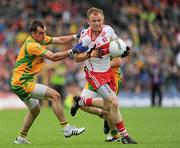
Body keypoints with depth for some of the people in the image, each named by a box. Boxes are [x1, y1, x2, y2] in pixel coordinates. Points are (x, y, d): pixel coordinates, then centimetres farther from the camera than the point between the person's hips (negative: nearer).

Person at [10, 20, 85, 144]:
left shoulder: (40, 39, 7)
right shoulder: (31, 45, -21)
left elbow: (60, 40, 9)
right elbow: (53, 57, -24)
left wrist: (75, 36, -4)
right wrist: (71, 51, -23)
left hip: (19, 83, 11)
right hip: (22, 82, -11)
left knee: (35, 110, 23)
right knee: (55, 95, -16)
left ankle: (21, 138, 31)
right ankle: (66, 128, -15)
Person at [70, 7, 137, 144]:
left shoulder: (108, 29, -7)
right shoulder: (86, 37, -20)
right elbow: (77, 58, -12)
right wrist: (89, 54, -31)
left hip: (108, 71, 6)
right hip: (94, 74, -6)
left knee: (107, 109, 10)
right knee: (114, 103, -17)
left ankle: (81, 102, 34)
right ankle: (124, 135, -5)